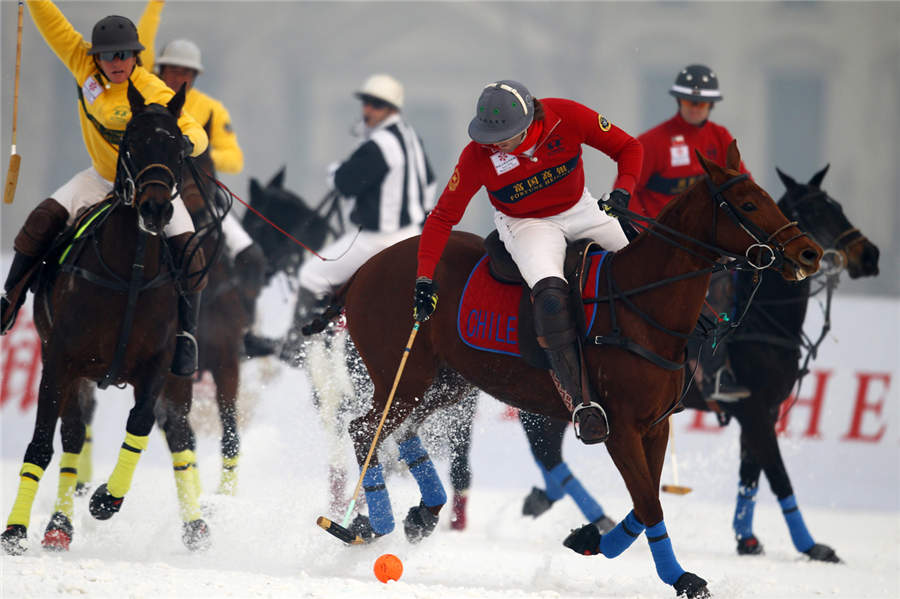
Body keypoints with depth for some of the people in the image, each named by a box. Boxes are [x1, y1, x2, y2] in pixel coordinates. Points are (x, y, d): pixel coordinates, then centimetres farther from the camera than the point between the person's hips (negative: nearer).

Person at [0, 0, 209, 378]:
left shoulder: (155, 95, -24)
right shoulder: (85, 67, -11)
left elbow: (196, 133, -30)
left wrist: (186, 142, -52)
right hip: (102, 178, 4)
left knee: (186, 249, -23)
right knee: (44, 219, -13)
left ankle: (186, 333, -13)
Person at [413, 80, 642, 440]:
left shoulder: (567, 117, -22)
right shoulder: (478, 156, -22)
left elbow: (627, 147, -9)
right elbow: (443, 218, -13)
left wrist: (623, 191, -27)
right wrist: (424, 281, -19)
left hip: (581, 211, 3)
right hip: (527, 225, -3)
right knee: (550, 295, -32)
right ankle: (578, 398, -32)